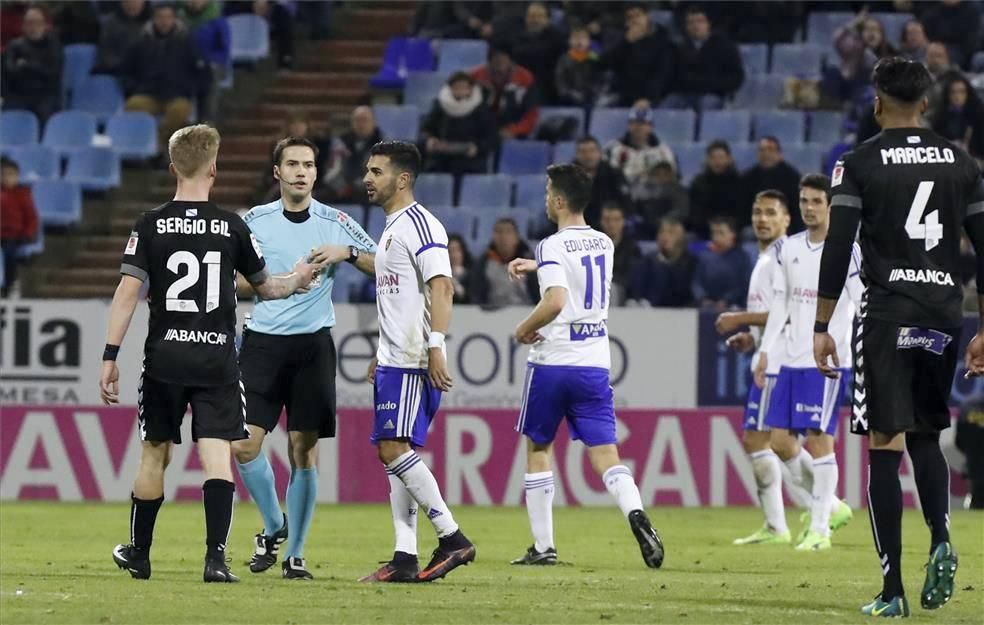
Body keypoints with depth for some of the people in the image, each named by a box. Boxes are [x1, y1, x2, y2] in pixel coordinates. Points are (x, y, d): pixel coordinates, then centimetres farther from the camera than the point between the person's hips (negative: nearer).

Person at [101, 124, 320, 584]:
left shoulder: (150, 225, -2)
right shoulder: (232, 227, 0)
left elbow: (128, 292, -6)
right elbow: (265, 287, 13)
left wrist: (110, 357, -3)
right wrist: (298, 279, 35)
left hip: (164, 356, 1)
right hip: (217, 356, -1)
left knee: (155, 454, 13)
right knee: (217, 454, -3)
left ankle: (138, 554, 25)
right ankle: (216, 556, -16)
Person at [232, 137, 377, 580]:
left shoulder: (335, 224, 3)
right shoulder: (254, 221, 4)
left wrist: (348, 253, -14)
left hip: (312, 344, -1)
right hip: (261, 342, 1)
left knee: (304, 449, -3)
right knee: (245, 444, -9)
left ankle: (294, 554, 7)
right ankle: (273, 525, 17)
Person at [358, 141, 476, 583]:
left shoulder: (419, 224, -11)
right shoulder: (391, 227, 20)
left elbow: (441, 287, -20)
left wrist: (435, 347, -27)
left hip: (414, 362, -10)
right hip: (393, 361, 10)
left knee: (395, 448, -16)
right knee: (394, 452, 7)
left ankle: (453, 539, -12)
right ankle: (405, 559, 7)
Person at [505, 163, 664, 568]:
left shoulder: (553, 247, -12)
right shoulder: (604, 244, 10)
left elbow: (556, 301, -26)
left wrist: (525, 328, -10)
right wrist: (535, 266, 37)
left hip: (552, 363, -5)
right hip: (594, 363, 5)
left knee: (538, 449, 13)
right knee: (605, 454, -1)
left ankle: (543, 546, 14)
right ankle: (635, 513, -31)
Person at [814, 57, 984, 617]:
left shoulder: (861, 163, -2)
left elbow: (838, 249, -7)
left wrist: (822, 327, -3)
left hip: (889, 313, -3)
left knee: (885, 445, -2)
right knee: (926, 437, 19)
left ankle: (893, 589, -7)